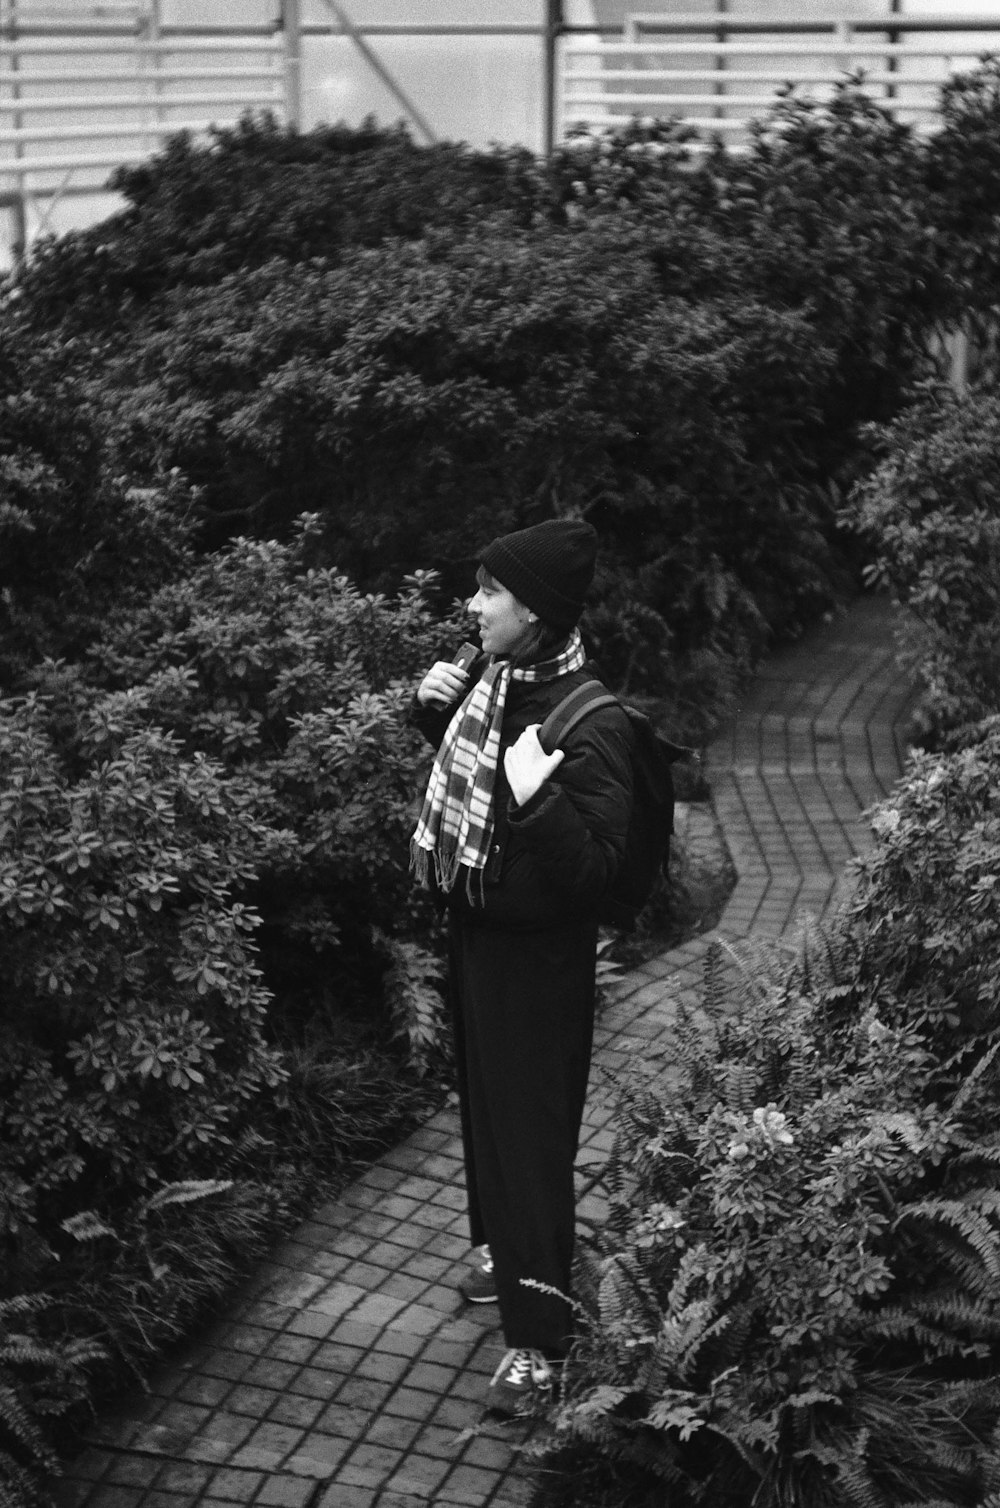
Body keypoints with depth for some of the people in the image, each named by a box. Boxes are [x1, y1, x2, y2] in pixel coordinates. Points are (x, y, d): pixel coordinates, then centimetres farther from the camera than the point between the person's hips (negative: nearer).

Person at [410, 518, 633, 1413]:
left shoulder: (593, 725, -25)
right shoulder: (494, 679, -1)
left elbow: (593, 868, -27)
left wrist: (539, 799, -41)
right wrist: (435, 712, 1)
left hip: (537, 955, -8)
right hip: (475, 931, 8)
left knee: (529, 1129, -2)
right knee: (484, 1100, 23)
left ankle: (538, 1337, 7)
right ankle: (506, 1250, 43)